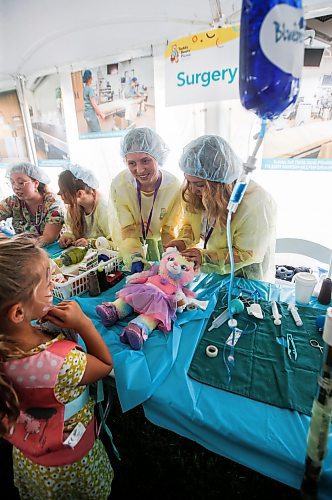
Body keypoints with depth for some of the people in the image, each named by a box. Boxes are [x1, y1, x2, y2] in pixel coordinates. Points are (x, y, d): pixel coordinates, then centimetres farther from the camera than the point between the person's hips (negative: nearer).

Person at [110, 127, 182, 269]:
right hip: (128, 246, 0)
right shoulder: (119, 185, -22)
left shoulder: (174, 186, -22)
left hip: (158, 242, 0)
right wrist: (135, 255, -35)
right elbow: (128, 229, -16)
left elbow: (168, 231, -12)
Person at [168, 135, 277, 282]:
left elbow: (247, 254, -25)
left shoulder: (256, 206, -34)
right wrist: (183, 242, -22)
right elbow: (189, 223, 0)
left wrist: (206, 256, -37)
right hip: (212, 273, -2)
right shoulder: (200, 194, -16)